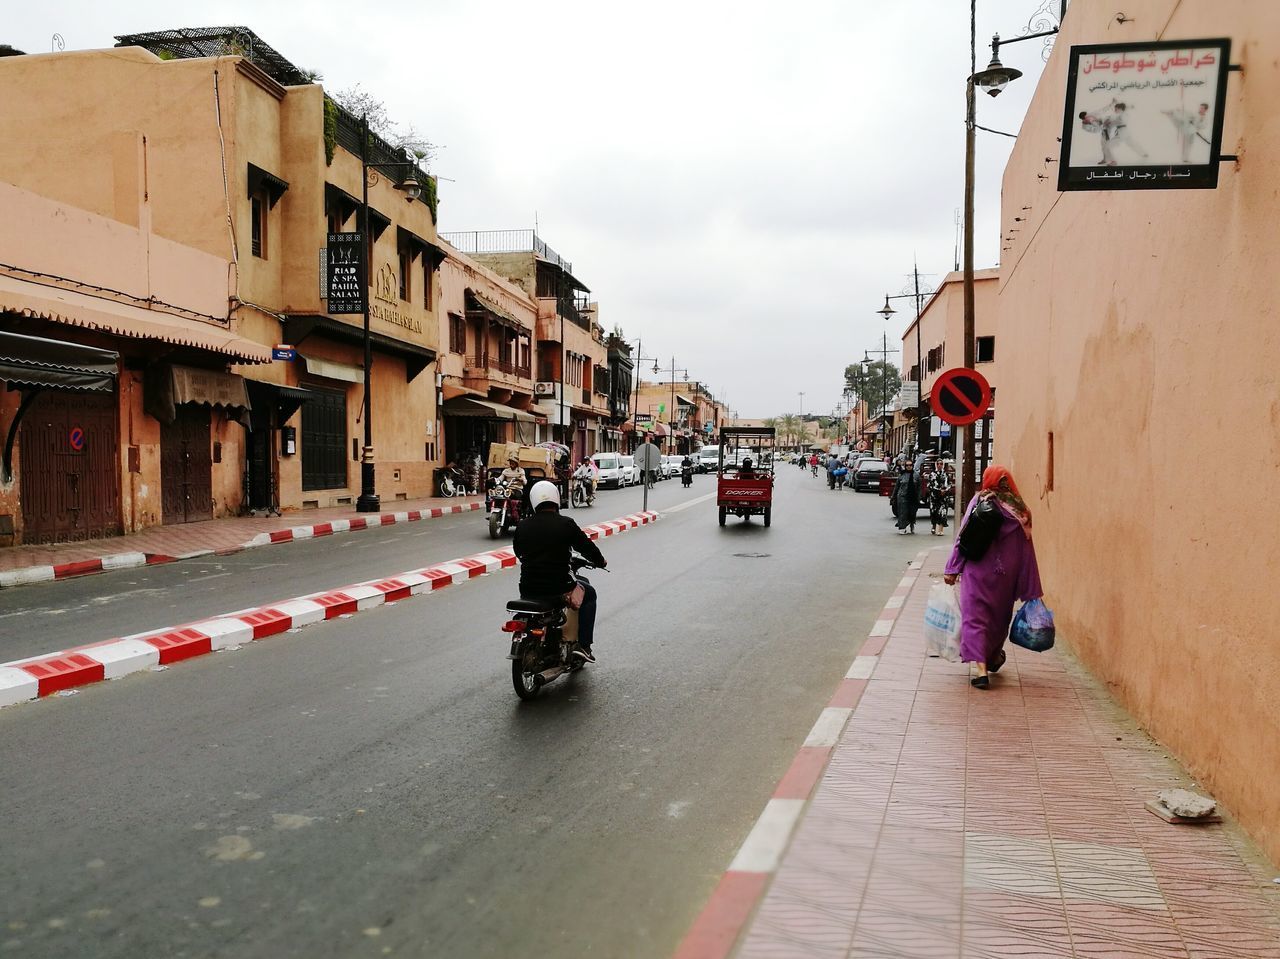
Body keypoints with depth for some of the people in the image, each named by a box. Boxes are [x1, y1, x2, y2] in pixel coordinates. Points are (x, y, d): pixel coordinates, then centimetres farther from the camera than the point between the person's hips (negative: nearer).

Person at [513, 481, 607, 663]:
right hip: (558, 590, -4)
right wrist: (600, 561, 21)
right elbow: (587, 547, 0)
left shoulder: (522, 526, 1)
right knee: (589, 594, 23)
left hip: (528, 590, 4)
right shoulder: (566, 524, -10)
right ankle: (583, 646, 16)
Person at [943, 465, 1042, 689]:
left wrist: (952, 569, -3)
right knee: (999, 616, 21)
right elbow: (1026, 553, 0)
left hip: (977, 572, -3)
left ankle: (981, 669, -14)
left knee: (975, 617, 0)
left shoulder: (979, 501, -4)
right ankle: (994, 659, 42)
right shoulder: (1020, 511, 1)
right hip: (1006, 576, 3)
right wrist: (1031, 591, 3)